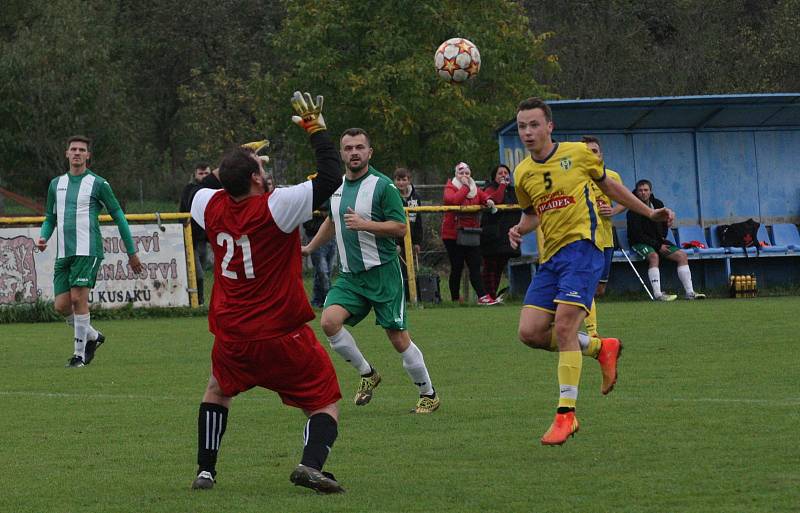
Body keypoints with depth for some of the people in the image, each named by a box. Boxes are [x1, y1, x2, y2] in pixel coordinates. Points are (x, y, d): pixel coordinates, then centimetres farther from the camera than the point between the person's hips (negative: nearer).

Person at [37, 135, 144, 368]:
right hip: (63, 253, 5)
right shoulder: (56, 184, 15)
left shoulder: (97, 184, 0)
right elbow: (50, 218, 23)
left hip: (87, 250, -5)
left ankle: (80, 353, -4)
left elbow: (118, 216, 4)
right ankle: (92, 336, 24)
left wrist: (131, 252, 4)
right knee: (62, 305, 0)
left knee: (78, 298, -13)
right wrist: (43, 237, 0)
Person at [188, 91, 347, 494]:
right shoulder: (275, 208, -19)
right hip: (282, 336, -5)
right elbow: (331, 177, -20)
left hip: (232, 336, 5)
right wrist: (316, 129, -9)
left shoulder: (211, 206, -3)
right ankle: (311, 463, -22)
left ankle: (205, 471, 24)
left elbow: (202, 193, 23)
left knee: (217, 391, 32)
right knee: (326, 404, 5)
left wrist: (235, 165, 27)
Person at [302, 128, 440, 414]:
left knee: (399, 339, -3)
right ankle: (367, 375, 2)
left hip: (382, 272, -5)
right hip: (349, 275, 5)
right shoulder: (335, 186, 10)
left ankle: (429, 395, 14)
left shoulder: (382, 186, -9)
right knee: (329, 320, -18)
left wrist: (364, 224, -23)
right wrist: (310, 248, 39)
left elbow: (400, 228, -13)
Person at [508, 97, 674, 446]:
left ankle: (566, 414, -13)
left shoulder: (578, 154, -1)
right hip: (550, 257, 6)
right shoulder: (522, 174, 10)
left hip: (581, 246, -5)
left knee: (563, 326, -19)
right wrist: (519, 230, 3)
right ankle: (600, 348, 16)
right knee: (530, 332, -7)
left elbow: (608, 185, 16)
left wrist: (650, 213, 20)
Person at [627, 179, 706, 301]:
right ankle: (657, 294, -43)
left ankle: (689, 292, -9)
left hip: (658, 241, 7)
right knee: (654, 256, -37)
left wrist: (662, 239, 6)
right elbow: (637, 234, -15)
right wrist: (658, 246, -17)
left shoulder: (658, 204, 9)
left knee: (682, 255, -7)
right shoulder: (634, 210, -12)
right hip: (640, 244, -7)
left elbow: (665, 224, 25)